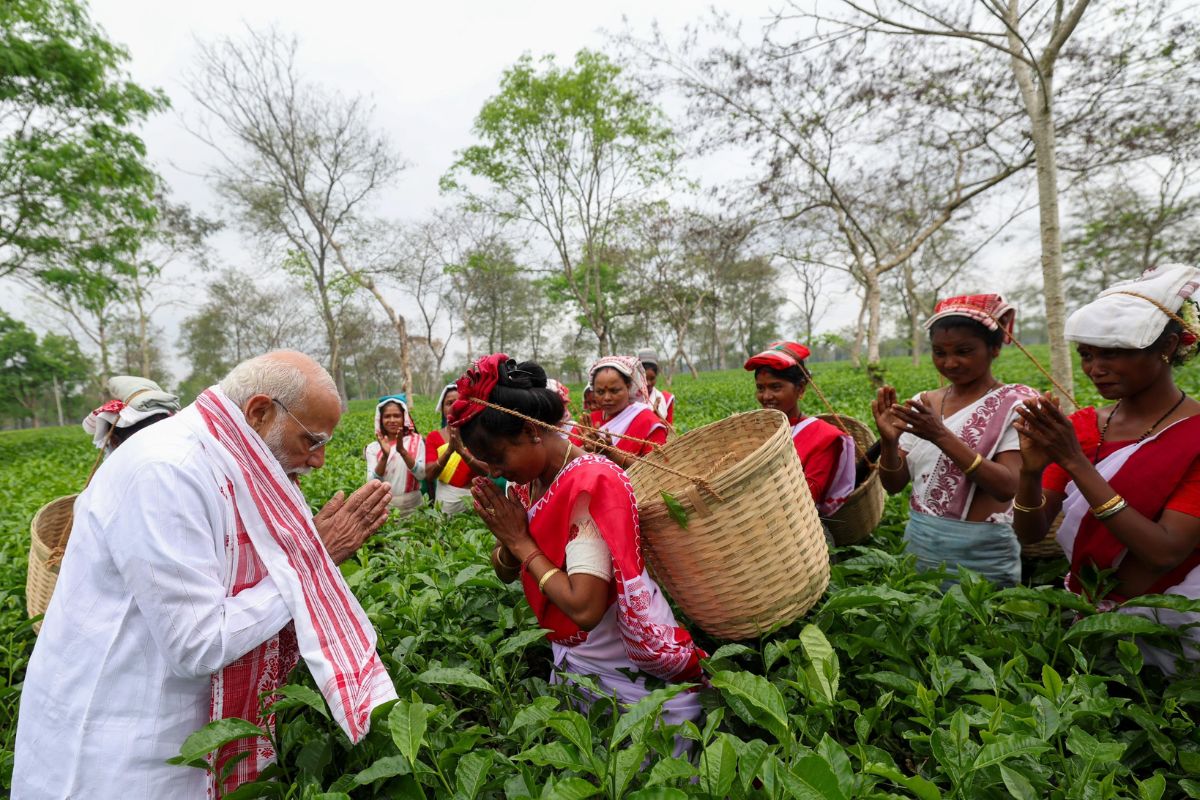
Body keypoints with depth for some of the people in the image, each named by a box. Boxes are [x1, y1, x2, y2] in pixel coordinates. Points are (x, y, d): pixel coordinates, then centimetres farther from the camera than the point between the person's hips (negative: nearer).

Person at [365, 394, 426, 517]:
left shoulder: (416, 441, 0)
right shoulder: (373, 447, 2)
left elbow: (422, 474, -11)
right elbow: (372, 483, -8)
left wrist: (402, 451, -22)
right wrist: (385, 456, -22)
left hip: (412, 506, 0)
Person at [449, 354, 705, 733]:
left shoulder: (590, 484, -26)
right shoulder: (528, 484, -1)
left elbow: (585, 608, -32)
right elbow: (506, 572, 8)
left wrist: (523, 543, -20)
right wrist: (508, 539, -14)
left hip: (627, 677, -7)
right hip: (572, 663, 8)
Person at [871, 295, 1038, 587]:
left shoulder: (1015, 403, -8)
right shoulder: (923, 403, 3)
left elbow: (1008, 487, -20)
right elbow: (894, 485, 0)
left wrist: (942, 436, -28)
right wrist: (889, 441, -18)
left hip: (981, 558, -4)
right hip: (917, 547, 4)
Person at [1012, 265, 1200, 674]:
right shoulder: (1080, 426, -1)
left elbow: (1166, 553, -23)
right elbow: (1031, 534, -6)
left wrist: (1075, 462, -27)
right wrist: (1031, 470, -25)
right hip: (1086, 625, 3)